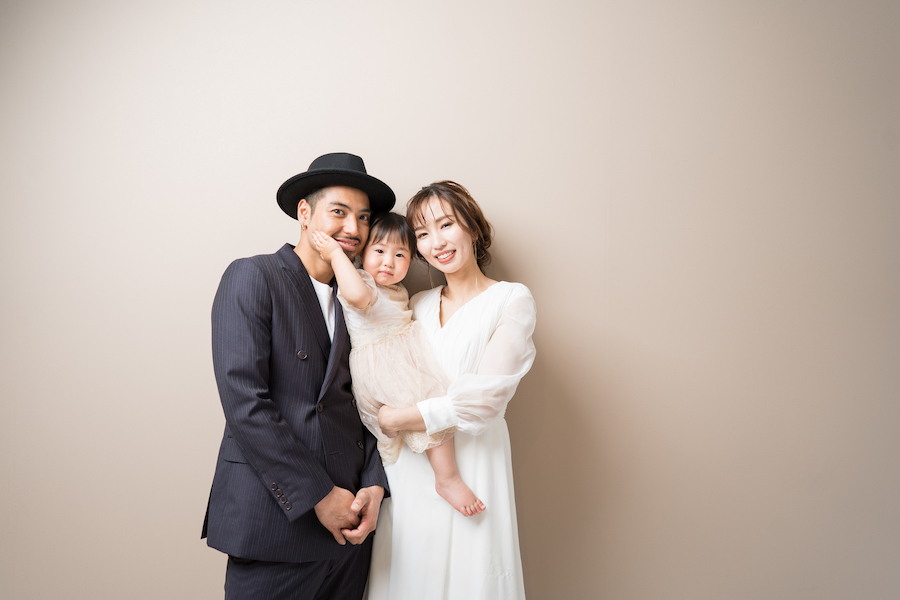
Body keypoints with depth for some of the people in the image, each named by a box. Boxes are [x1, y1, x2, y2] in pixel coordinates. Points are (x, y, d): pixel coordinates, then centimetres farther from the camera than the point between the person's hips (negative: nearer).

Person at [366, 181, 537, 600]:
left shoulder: (511, 300, -5)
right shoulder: (418, 305, 11)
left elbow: (483, 400, -14)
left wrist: (394, 418, -10)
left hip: (470, 467, -4)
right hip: (408, 470, 4)